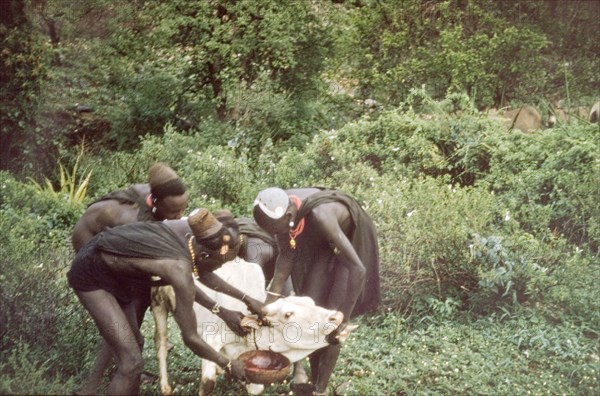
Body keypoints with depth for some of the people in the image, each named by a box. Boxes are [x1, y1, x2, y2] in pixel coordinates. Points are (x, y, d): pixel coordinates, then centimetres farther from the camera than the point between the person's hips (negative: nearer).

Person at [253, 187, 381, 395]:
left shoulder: (319, 217, -44)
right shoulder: (279, 207, -25)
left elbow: (358, 269, -41)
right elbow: (287, 255, -9)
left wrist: (344, 319, -36)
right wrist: (271, 298, -15)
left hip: (352, 239, -6)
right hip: (322, 243, 6)